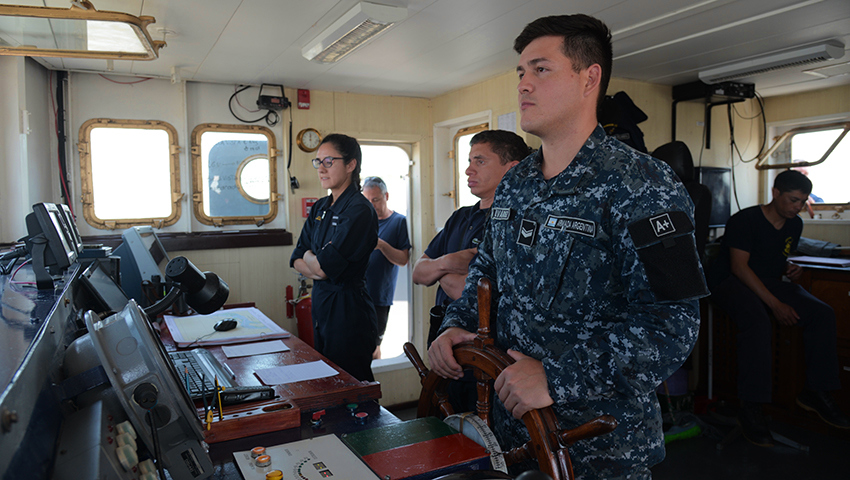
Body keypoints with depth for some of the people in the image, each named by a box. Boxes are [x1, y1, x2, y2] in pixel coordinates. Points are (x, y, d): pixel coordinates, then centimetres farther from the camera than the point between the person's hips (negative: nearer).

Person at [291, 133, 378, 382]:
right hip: (321, 304, 9)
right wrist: (317, 266, -12)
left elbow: (324, 266, -20)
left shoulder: (359, 210, -16)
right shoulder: (320, 208, 11)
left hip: (349, 308, -8)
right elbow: (296, 260, 7)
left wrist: (309, 258, 0)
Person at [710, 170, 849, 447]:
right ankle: (750, 409, -33)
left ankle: (815, 392, -6)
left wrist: (790, 268, 0)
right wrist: (775, 303, -25)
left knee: (823, 313, -16)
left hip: (770, 283, 8)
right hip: (733, 282, -7)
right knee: (757, 321, -38)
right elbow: (739, 266, -19)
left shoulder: (794, 225, 12)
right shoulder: (745, 220, -13)